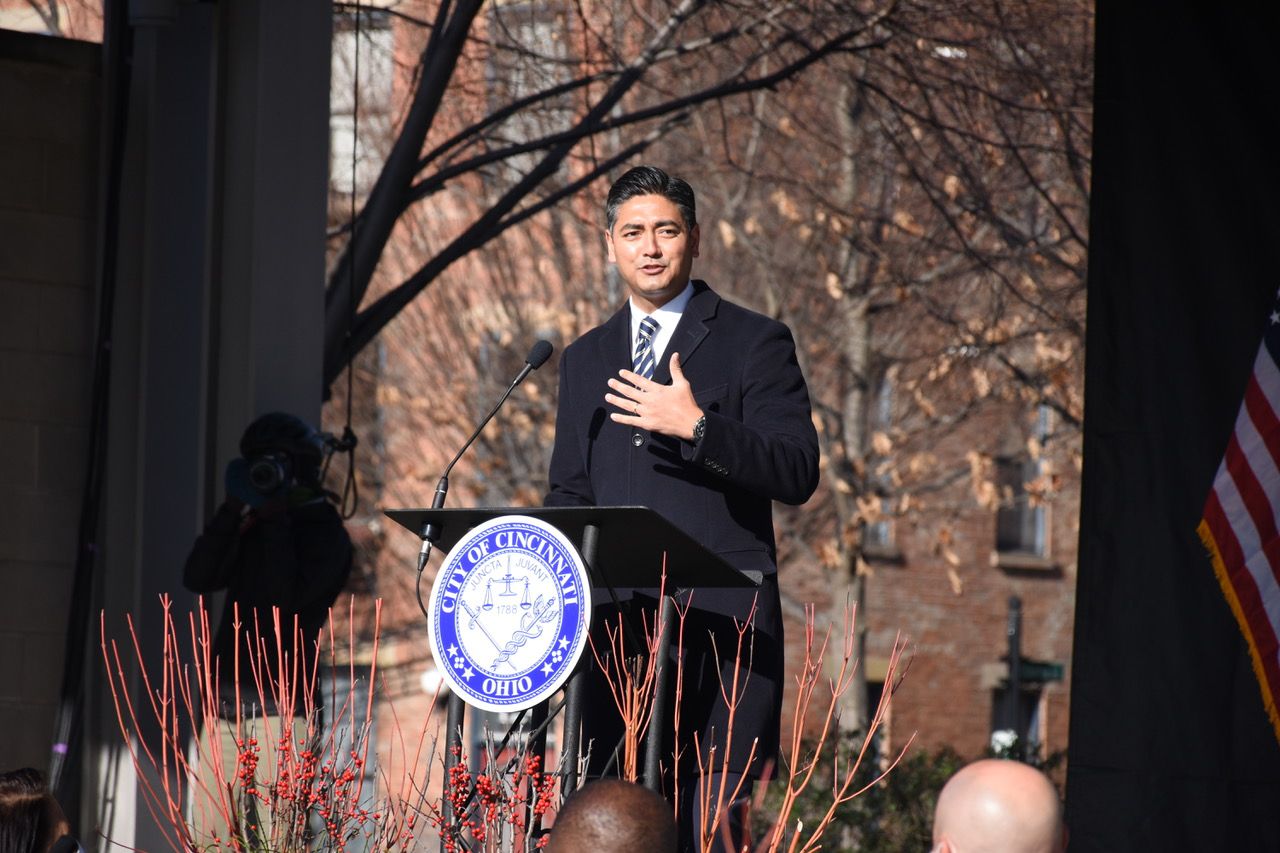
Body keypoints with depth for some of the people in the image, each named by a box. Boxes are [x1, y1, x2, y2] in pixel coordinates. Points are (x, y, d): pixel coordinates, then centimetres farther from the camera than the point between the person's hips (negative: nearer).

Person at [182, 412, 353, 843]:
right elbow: (197, 577, 7)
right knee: (207, 835, 3)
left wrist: (274, 519, -12)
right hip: (225, 706, 7)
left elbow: (286, 597, -17)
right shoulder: (252, 526, 19)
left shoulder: (325, 532, -1)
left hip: (278, 709, -7)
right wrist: (234, 510, 0)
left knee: (273, 837, -13)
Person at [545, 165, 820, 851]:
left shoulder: (754, 343, 4)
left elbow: (798, 474, -5)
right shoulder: (585, 358, 19)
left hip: (723, 621, -4)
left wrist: (697, 426, -18)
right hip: (614, 625, 4)